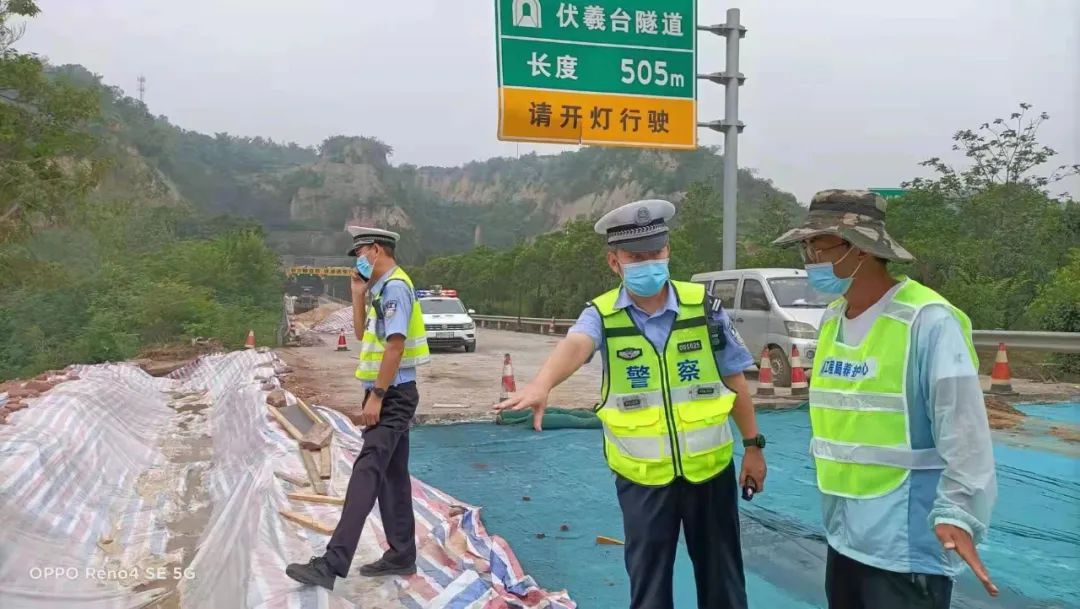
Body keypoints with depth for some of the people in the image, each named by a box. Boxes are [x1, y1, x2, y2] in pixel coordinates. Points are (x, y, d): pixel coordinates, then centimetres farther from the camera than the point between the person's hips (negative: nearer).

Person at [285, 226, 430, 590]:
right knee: (392, 476, 12)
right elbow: (364, 336, 22)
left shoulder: (395, 286, -14)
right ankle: (401, 555, 19)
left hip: (393, 395, -10)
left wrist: (376, 396, -23)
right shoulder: (382, 288, 17)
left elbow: (395, 344, -22)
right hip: (388, 396, 10)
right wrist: (358, 296, 12)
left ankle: (331, 564, -16)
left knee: (366, 474, -14)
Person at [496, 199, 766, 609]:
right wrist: (542, 384, -54)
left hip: (710, 467, 1)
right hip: (642, 476, -1)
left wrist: (753, 445, 6)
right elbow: (575, 346, -33)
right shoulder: (602, 315, -11)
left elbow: (734, 379, 2)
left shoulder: (703, 306, -7)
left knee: (721, 574, 16)